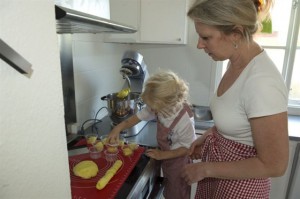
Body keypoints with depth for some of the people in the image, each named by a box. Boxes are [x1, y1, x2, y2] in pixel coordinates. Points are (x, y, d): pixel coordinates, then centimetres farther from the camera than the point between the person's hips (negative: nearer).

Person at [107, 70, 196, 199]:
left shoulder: (185, 120, -36)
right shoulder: (159, 107, -19)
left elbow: (188, 148, -24)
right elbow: (140, 116, -8)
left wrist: (162, 155, -24)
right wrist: (119, 128, -17)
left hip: (178, 162, -6)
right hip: (166, 159, 6)